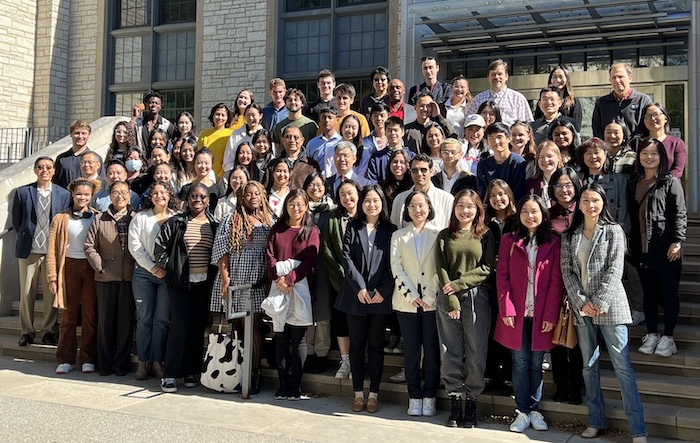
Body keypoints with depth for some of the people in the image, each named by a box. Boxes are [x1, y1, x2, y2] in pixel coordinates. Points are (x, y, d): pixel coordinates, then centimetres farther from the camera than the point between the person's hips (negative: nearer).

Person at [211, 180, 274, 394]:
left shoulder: (269, 222, 11)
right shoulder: (231, 220, 6)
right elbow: (221, 250, 0)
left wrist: (272, 279, 1)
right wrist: (225, 278, -9)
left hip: (258, 283, 1)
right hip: (234, 280, -1)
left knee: (252, 327, 0)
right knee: (236, 327, 4)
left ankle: (255, 373, 5)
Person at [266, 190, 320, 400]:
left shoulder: (311, 232, 4)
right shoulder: (276, 229, 13)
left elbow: (309, 262, -5)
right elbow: (270, 257, 4)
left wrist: (289, 279, -14)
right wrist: (278, 277, -12)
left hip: (299, 287, -2)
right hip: (279, 288, 2)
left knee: (298, 339, -1)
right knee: (281, 338, 5)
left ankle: (295, 386, 5)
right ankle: (283, 384, 11)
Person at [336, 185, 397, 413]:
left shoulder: (390, 230, 6)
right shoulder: (353, 228, 7)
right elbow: (346, 259, -2)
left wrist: (383, 290, -11)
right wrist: (360, 287, -11)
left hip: (380, 297, -1)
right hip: (356, 296, 1)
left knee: (376, 346, 5)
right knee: (357, 345, 6)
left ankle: (373, 394, 12)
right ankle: (358, 392, 14)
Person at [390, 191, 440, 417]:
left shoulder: (437, 235, 5)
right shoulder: (398, 236, 9)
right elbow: (396, 269, 0)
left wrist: (430, 297, -10)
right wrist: (412, 296, -9)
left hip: (432, 302, -1)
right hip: (407, 302, 1)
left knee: (432, 351, 2)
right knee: (411, 351, 5)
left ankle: (429, 397, 12)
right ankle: (414, 397, 13)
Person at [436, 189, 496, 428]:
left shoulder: (485, 235, 5)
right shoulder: (444, 236, 7)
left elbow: (488, 268, -3)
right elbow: (442, 270, 0)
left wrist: (460, 283, -11)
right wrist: (452, 301, -9)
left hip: (476, 297, -1)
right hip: (448, 298, 1)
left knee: (475, 352, 2)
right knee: (451, 351, 4)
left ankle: (471, 403, 13)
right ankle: (455, 402, 13)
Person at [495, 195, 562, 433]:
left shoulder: (553, 243, 3)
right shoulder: (509, 241, 5)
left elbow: (556, 281, -1)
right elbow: (502, 276, 0)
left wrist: (551, 314, -8)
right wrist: (506, 309, -10)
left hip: (541, 314, 0)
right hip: (516, 313, 0)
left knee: (536, 363, 8)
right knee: (520, 363, 4)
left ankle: (535, 409, 19)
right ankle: (522, 411, 11)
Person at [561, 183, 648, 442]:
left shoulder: (613, 231, 0)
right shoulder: (569, 235, 10)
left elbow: (615, 270, -8)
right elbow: (567, 271, 3)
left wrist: (599, 302, -15)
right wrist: (581, 301, -8)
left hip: (609, 305, -4)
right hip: (582, 307, 4)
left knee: (622, 366, -6)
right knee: (589, 366, 9)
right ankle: (596, 422, 19)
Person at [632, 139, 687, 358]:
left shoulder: (670, 181, -4)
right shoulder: (636, 183, 13)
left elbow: (680, 214, -9)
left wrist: (677, 241, -17)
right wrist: (634, 245, 13)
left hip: (665, 249, -5)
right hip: (643, 249, 6)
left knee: (669, 294, 3)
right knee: (648, 294, 11)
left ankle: (668, 337, 10)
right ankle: (651, 335, 20)